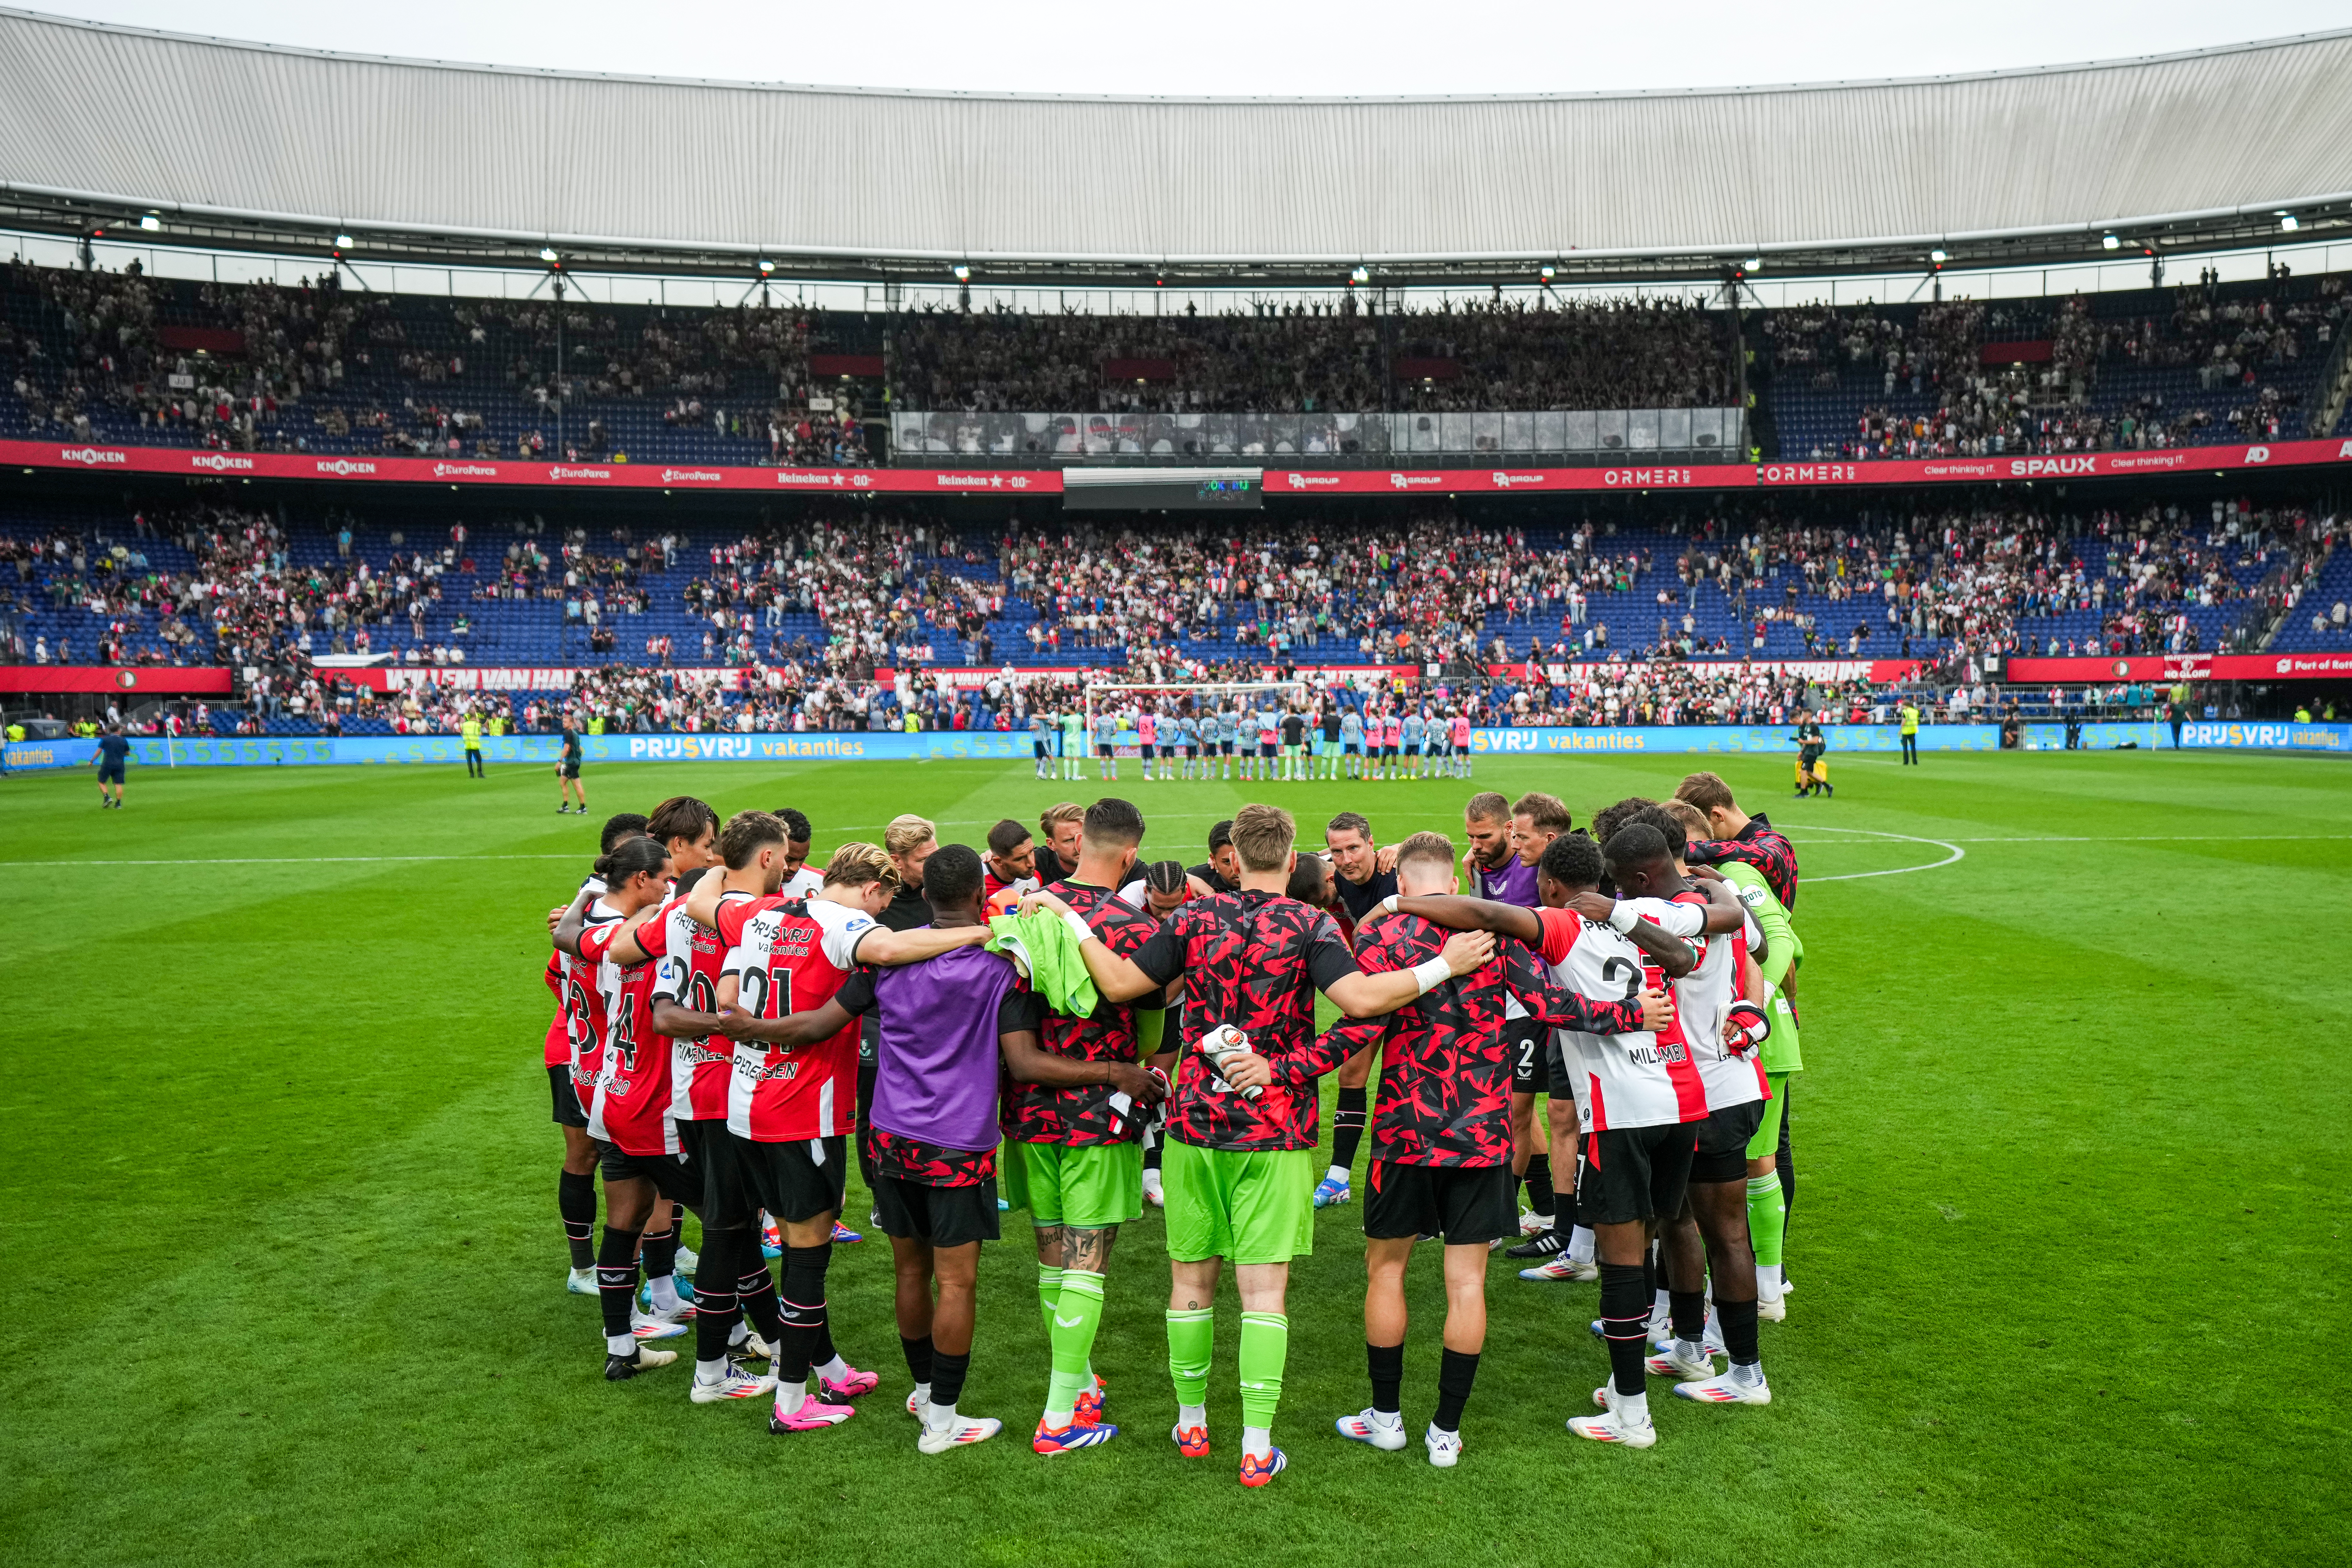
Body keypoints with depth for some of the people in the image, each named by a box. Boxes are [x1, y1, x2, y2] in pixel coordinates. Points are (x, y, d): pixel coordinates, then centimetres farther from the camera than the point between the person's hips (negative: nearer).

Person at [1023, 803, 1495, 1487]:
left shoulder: (1195, 919, 1)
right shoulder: (1309, 926, -6)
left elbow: (1119, 983, 1)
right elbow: (1361, 999, -20)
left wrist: (1070, 920, 12)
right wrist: (1444, 966, -13)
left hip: (1194, 1124, 2)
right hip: (1276, 1130, -2)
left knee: (1191, 1278, 14)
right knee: (1263, 1288, 2)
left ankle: (1191, 1423, 28)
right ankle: (1257, 1449, 4)